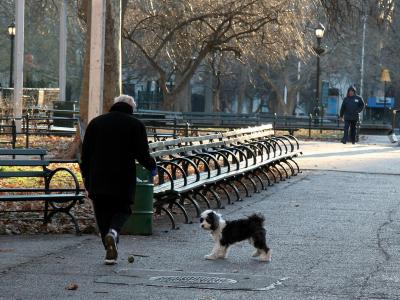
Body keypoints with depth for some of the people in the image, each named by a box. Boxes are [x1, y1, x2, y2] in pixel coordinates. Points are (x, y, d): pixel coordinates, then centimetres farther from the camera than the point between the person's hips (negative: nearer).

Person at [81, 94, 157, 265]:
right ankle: (113, 232, -20)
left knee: (103, 212, 11)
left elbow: (85, 153, 9)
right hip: (123, 180, -2)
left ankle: (110, 251, 6)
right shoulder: (135, 125, 0)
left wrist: (86, 177, 16)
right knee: (122, 209, 11)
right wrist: (152, 167, 15)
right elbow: (142, 155, -5)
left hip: (98, 180, 2)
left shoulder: (96, 123, 9)